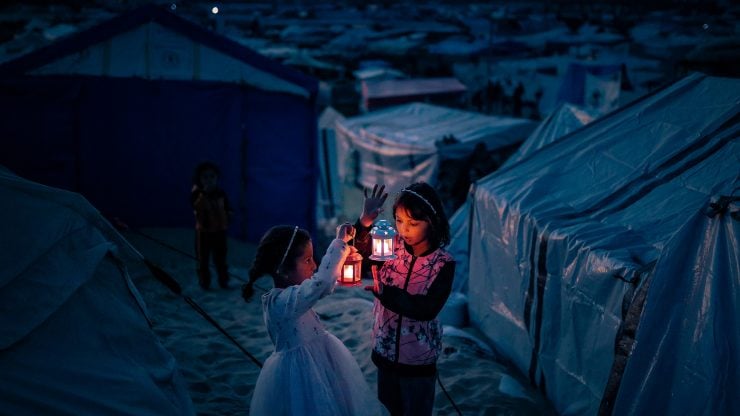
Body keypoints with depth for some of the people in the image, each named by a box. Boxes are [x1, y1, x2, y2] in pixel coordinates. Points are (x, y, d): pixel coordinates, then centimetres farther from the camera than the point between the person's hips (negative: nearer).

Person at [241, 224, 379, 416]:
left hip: (315, 366, 10)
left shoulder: (289, 293, 0)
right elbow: (322, 281, -40)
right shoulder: (283, 301, -29)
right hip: (301, 374, -10)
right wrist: (340, 241, -31)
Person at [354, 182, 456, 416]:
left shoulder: (443, 263, -18)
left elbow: (427, 309, -27)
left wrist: (384, 292, -33)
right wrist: (364, 223, -32)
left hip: (418, 357, -4)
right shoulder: (392, 245, -8)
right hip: (385, 349, 4)